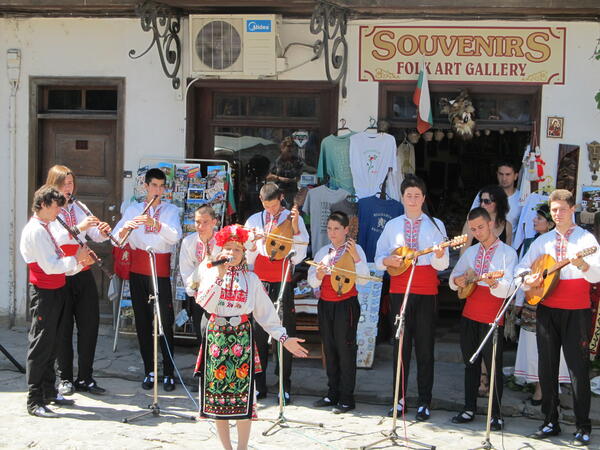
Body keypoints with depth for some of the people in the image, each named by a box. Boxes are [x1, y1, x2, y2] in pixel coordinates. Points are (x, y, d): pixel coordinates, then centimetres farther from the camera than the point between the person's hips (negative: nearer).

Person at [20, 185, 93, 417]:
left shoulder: (48, 228, 15)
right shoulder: (35, 230, -16)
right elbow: (50, 266, -23)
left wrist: (79, 262, 1)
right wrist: (75, 259, -14)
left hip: (56, 291, 10)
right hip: (44, 293, -10)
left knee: (51, 345, 16)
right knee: (40, 346, -6)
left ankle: (49, 391, 27)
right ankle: (35, 402, -1)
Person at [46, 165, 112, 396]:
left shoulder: (78, 208, 13)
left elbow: (96, 236, 5)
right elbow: (53, 239, -20)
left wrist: (103, 231, -16)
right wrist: (78, 228, -30)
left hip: (83, 273, 5)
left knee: (90, 325, 4)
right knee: (63, 327, 2)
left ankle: (85, 378, 12)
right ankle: (65, 378, 14)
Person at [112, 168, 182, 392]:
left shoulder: (171, 210, 8)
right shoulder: (133, 209, 12)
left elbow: (175, 236, -11)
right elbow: (117, 238, 2)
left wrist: (156, 223, -27)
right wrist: (125, 228, -21)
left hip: (161, 269, -2)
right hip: (138, 269, 2)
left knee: (165, 321, -6)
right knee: (142, 321, 4)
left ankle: (168, 372, 2)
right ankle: (149, 371, 13)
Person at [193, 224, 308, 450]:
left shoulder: (251, 279, 6)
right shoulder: (210, 273, 4)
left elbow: (266, 312, 6)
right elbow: (205, 304, -12)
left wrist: (283, 338, 0)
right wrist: (220, 276, -18)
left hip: (242, 337, 0)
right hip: (216, 336, 0)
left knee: (243, 393, -3)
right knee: (217, 390, 2)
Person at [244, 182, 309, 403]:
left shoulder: (294, 219, 1)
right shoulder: (254, 221, 8)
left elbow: (298, 257, -7)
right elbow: (248, 260, 8)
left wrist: (295, 228, -16)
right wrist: (252, 244, -12)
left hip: (283, 284, -2)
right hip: (260, 283, 2)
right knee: (259, 334, 4)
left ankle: (285, 387, 7)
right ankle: (259, 385, 13)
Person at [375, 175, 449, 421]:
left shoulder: (435, 225, 5)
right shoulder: (392, 225, 11)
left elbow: (442, 265, -2)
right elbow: (379, 258, 12)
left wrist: (439, 254, -24)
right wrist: (387, 261, -9)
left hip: (426, 292, -2)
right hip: (399, 289, 2)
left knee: (425, 346, -1)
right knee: (401, 345, 5)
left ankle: (424, 402, 5)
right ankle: (399, 399, 13)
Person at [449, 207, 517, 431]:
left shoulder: (507, 252, -3)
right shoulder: (471, 251, 13)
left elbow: (507, 289, -13)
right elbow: (453, 278, 17)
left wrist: (493, 283, -33)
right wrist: (458, 281, -6)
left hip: (492, 318, -5)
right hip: (469, 316, 5)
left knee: (493, 365, -3)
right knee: (471, 363, 11)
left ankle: (496, 415, 4)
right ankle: (469, 409, 19)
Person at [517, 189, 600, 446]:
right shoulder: (543, 241, 12)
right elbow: (521, 267, 15)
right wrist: (528, 279, -7)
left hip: (577, 311, -4)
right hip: (547, 309, 4)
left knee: (578, 367, -5)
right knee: (547, 367, 6)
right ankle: (550, 422, 15)